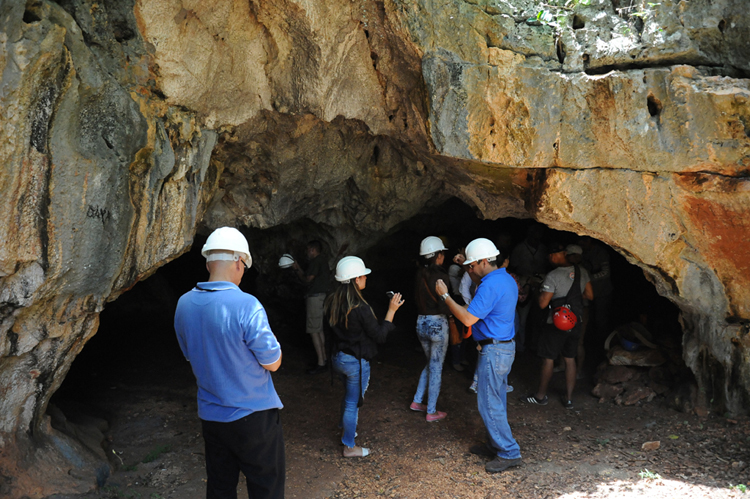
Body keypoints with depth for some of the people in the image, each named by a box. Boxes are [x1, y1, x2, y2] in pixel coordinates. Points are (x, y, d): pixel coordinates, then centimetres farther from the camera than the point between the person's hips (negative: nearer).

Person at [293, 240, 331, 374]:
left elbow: (307, 280, -12)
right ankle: (324, 359, 21)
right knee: (320, 330, 16)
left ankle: (321, 364, -5)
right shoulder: (323, 260, 16)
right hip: (322, 296, 10)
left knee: (314, 331, -7)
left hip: (315, 297, -10)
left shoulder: (315, 261, -14)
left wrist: (297, 271, 4)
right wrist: (298, 268, 21)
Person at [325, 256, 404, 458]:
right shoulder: (360, 308, -27)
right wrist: (391, 310, -14)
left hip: (337, 357, 7)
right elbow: (379, 335, -17)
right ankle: (349, 447, 24)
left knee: (349, 394, 29)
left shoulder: (332, 302, -5)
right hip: (356, 362, -7)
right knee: (353, 402, 9)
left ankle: (346, 429, 47)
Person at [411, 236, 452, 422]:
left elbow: (417, 296, 8)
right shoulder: (441, 276, -16)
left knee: (431, 363, 23)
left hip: (421, 322, 7)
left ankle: (417, 401, 26)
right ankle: (431, 412, 13)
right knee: (436, 367, 4)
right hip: (437, 323, -7)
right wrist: (453, 313, 0)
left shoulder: (419, 274, 4)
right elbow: (444, 304, -17)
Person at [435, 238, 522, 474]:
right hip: (506, 347, 10)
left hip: (494, 351, -10)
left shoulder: (490, 286, -22)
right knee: (497, 400, 18)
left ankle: (509, 453, 5)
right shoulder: (507, 280, 10)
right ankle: (496, 445, 28)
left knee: (489, 403, -2)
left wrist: (445, 296, -15)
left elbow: (468, 318, -23)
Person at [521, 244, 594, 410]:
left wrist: (541, 291, 0)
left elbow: (543, 304, -18)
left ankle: (540, 396, 19)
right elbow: (590, 295, 10)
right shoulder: (582, 272, 0)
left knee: (548, 359, 6)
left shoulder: (553, 276, -20)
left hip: (556, 323, -6)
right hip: (575, 323, 6)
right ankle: (568, 399, 19)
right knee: (570, 359, 13)